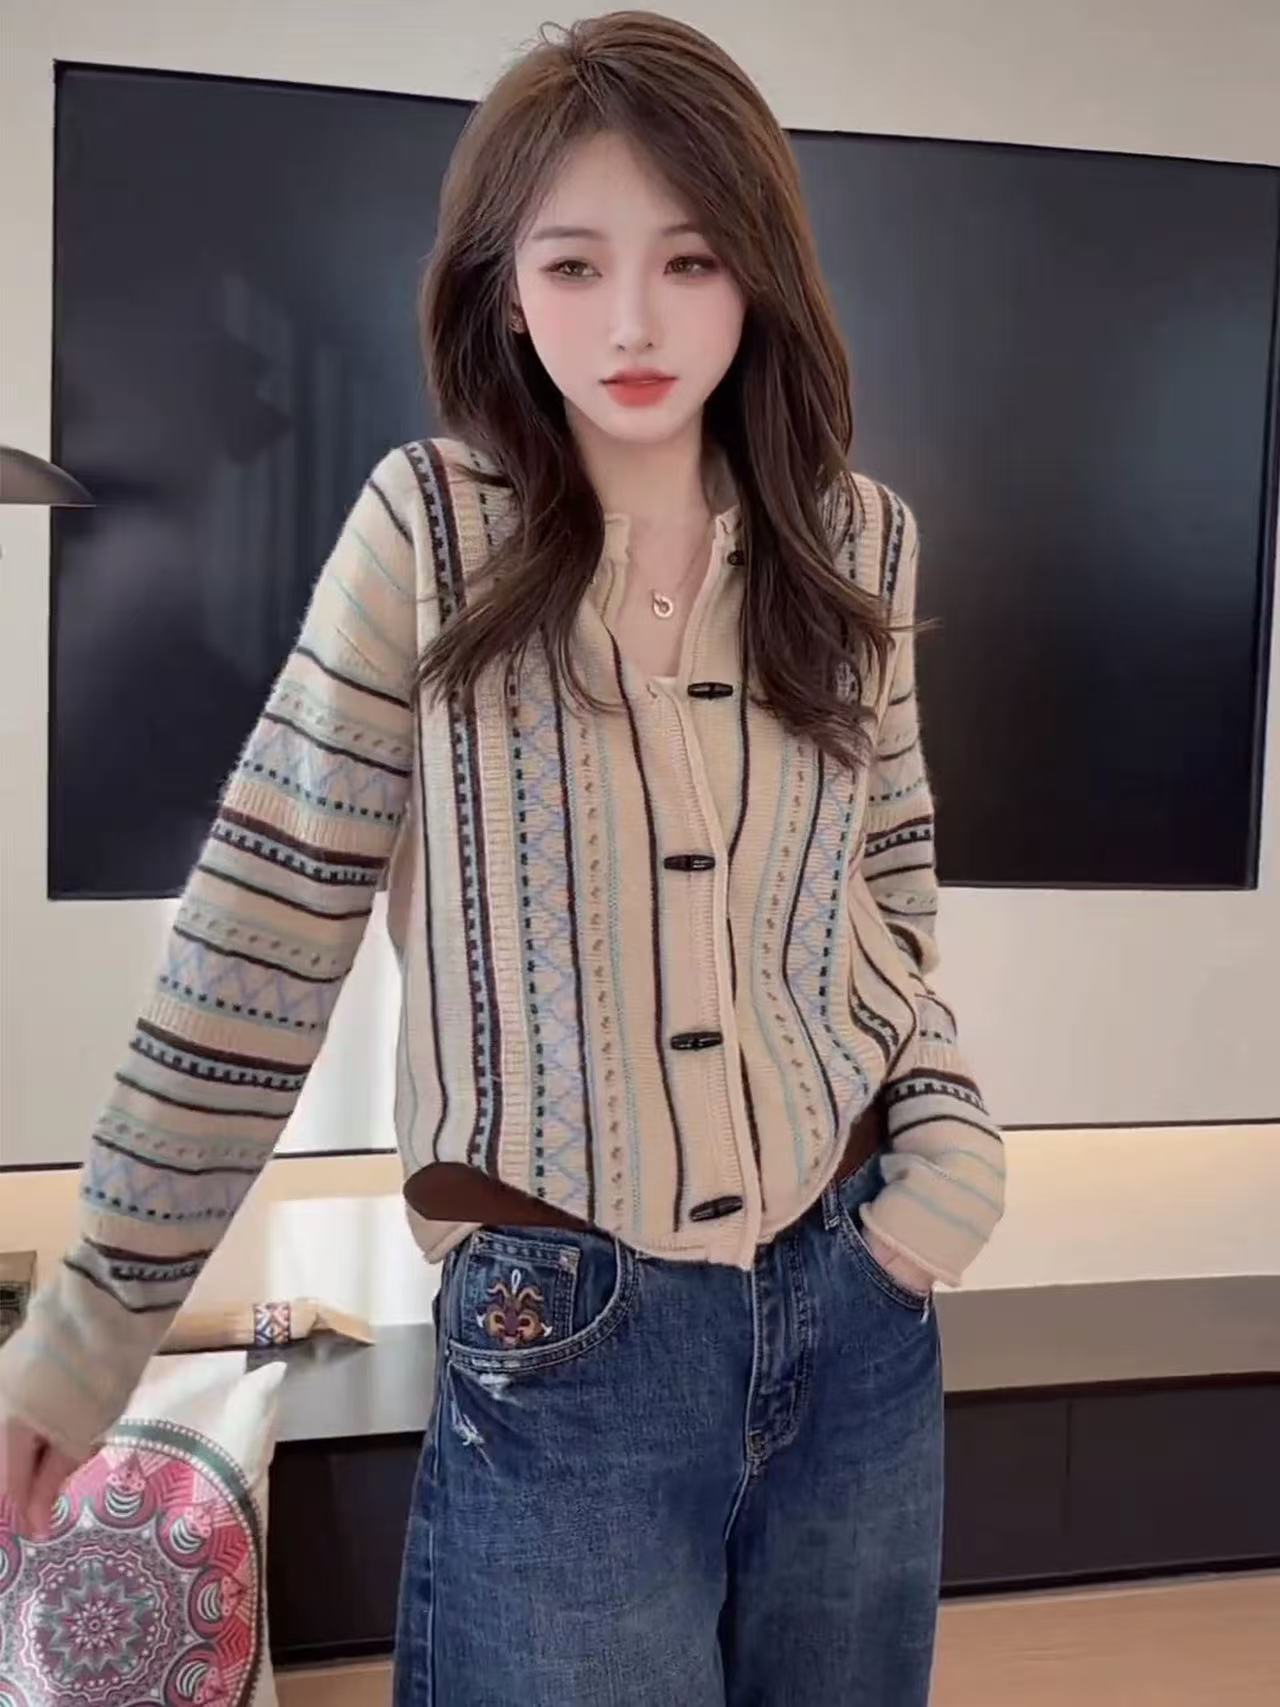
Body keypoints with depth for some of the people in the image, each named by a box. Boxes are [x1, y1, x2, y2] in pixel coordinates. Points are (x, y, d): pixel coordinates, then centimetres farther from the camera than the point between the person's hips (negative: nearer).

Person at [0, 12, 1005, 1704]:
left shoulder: (857, 541, 1)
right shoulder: (428, 532, -8)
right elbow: (256, 940, -7)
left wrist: (949, 1137, -1)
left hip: (861, 1309, 4)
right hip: (557, 1341, -3)